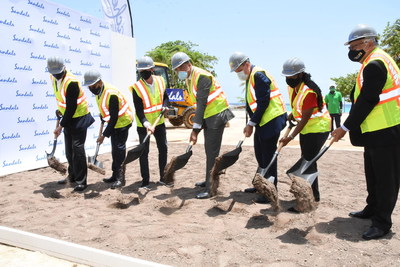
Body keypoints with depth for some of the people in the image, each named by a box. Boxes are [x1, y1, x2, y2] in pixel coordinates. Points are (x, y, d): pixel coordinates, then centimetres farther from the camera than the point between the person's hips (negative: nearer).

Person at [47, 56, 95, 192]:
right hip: (68, 118, 8)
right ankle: (72, 176, 28)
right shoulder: (53, 78, 1)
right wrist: (60, 110, 17)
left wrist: (61, 126, -22)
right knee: (69, 149, 14)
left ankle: (81, 181, -1)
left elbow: (71, 108, -25)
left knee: (77, 148, -9)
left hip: (79, 118, -8)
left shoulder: (71, 82, -25)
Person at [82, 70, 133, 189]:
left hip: (122, 121, -9)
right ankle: (115, 175, 22)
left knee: (119, 149, -10)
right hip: (113, 122, 9)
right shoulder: (98, 90, -4)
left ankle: (120, 178, -4)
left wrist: (104, 135, -26)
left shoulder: (111, 94, -31)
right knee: (114, 149, 12)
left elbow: (114, 118, -29)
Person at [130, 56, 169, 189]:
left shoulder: (160, 81, -3)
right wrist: (146, 123, -34)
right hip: (143, 125, -4)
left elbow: (165, 97, 12)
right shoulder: (137, 87, -16)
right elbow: (139, 110, -20)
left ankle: (163, 178, 22)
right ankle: (145, 181, 9)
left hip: (159, 122, 4)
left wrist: (164, 106, -10)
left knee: (163, 148, 8)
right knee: (144, 152, -2)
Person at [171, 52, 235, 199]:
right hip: (207, 116, 9)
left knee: (212, 152, -8)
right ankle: (209, 180, 31)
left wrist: (195, 129, -24)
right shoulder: (188, 79, 9)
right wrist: (195, 127, 5)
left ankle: (211, 188, -3)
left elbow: (202, 103, -24)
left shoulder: (201, 76, -20)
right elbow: (198, 103, 10)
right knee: (208, 150, 17)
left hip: (217, 115, -9)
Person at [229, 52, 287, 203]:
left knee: (268, 157, -6)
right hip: (262, 122, 10)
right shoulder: (250, 77, 16)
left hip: (272, 120, -10)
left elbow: (263, 103, -20)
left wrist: (252, 123, -16)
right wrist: (251, 123, 10)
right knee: (260, 155, 16)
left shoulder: (259, 75, -15)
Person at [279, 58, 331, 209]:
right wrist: (292, 114, 2)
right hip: (306, 128, 10)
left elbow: (304, 119, -26)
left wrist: (290, 137, -27)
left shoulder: (308, 92, -27)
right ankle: (314, 195, 30)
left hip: (318, 128, -10)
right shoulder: (292, 86, 0)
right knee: (307, 161, 15)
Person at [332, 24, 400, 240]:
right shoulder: (376, 61, 16)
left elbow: (366, 101, -20)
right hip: (376, 132, 11)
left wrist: (345, 128, -14)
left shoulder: (374, 64, -17)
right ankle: (372, 209, 34)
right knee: (373, 174, 20)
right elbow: (362, 98, 17)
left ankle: (382, 222, 7)